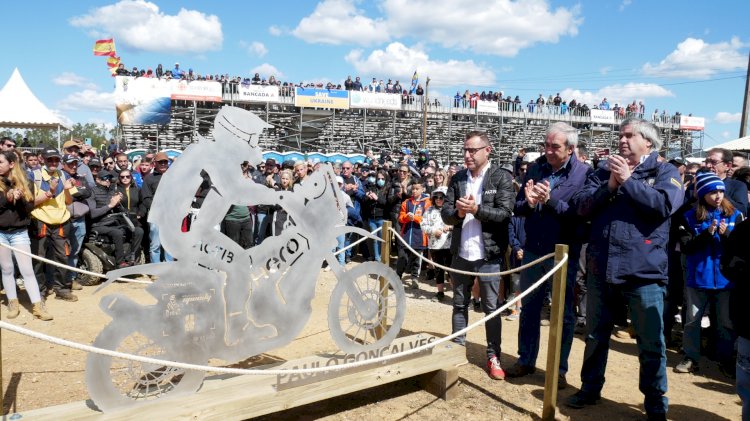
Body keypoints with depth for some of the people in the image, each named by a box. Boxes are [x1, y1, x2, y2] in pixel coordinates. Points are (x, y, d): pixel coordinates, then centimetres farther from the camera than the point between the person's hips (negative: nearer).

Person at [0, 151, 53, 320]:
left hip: (19, 232, -1)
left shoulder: (23, 182, 3)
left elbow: (29, 208, -1)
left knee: (27, 270, -3)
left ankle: (37, 306, -1)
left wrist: (20, 199, -18)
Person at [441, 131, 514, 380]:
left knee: (491, 308, 5)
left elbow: (505, 213, -14)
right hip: (461, 253, 4)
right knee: (460, 304, 15)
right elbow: (446, 214, 2)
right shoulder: (457, 179, 7)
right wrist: (458, 212, -18)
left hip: (488, 255, -4)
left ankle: (493, 356, 18)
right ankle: (458, 349, 29)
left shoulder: (502, 178, -5)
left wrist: (476, 209, -23)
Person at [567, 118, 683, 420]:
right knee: (595, 336, 17)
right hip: (601, 268, 4)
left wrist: (628, 181, -13)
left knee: (651, 344, 6)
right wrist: (610, 185, -12)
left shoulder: (665, 171, 2)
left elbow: (664, 205, -18)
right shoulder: (606, 171, 11)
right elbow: (581, 206, 0)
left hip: (643, 270, -3)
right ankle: (590, 390, 35)